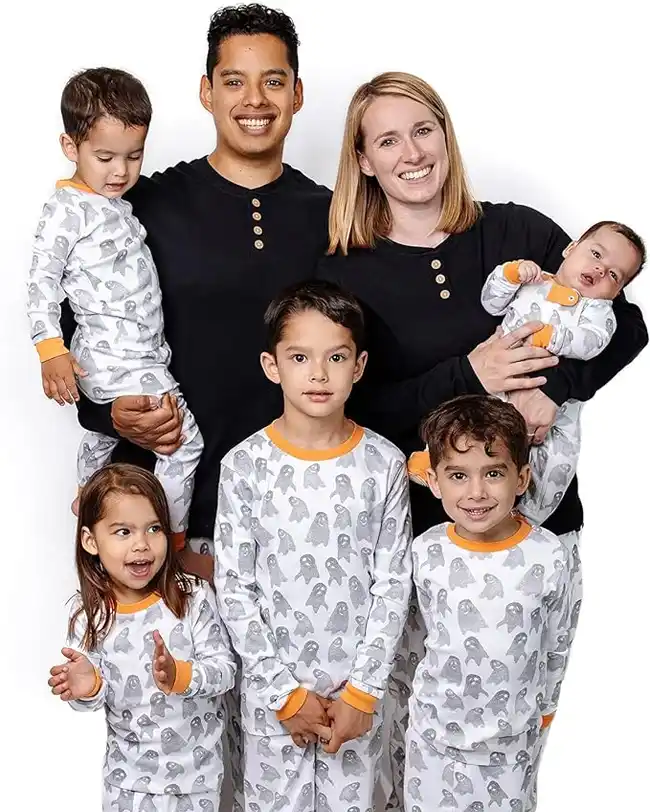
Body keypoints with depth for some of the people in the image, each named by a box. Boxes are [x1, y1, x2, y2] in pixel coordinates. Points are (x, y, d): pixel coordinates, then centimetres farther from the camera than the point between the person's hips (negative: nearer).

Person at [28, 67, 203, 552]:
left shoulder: (118, 202, 10)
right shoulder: (66, 210, -16)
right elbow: (42, 281, -17)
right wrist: (51, 349, -22)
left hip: (142, 351, 9)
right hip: (115, 359, -9)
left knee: (104, 433, 28)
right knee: (185, 438, -9)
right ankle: (173, 540, 2)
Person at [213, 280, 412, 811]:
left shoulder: (384, 464, -6)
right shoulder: (245, 465, -8)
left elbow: (393, 586, -4)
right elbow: (234, 589, -7)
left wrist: (362, 692, -8)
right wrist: (286, 693, -9)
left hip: (358, 688, 1)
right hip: (272, 688, 0)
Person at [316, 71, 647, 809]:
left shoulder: (520, 232, 2)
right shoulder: (343, 274, -1)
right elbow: (351, 410, -7)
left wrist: (554, 387, -14)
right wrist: (464, 378, -19)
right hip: (414, 531, -1)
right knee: (412, 721, 6)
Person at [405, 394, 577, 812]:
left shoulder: (551, 556, -19)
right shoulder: (426, 552, -15)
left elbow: (558, 644, -2)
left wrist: (543, 707, 10)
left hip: (513, 734, -1)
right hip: (436, 725, 1)